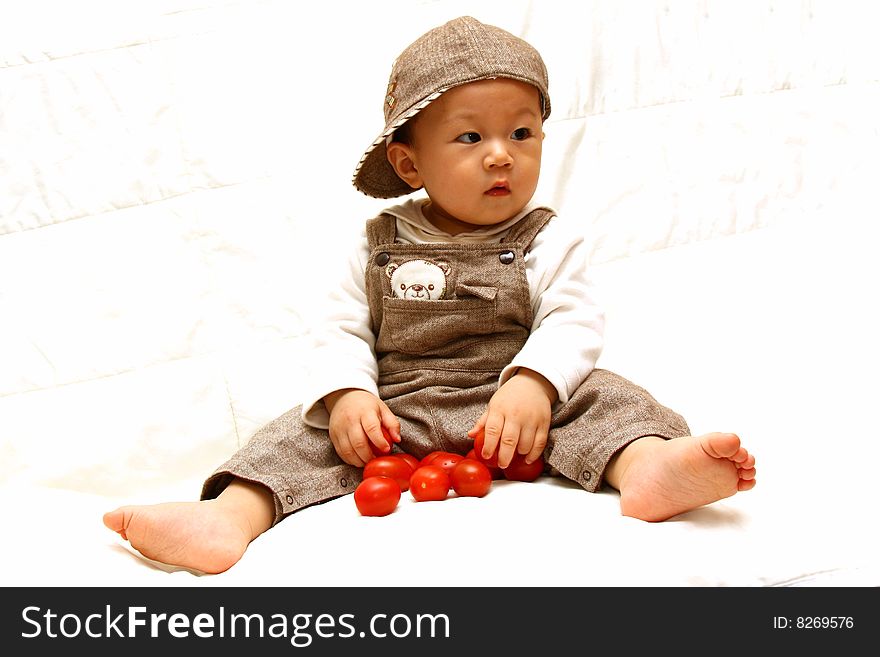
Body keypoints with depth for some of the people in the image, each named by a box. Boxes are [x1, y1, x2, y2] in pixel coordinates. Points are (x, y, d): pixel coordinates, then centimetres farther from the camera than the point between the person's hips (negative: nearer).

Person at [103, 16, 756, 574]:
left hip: (513, 404, -1)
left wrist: (532, 382, -29)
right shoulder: (382, 244, 8)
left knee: (594, 394, -25)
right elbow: (344, 331, 4)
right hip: (396, 415, 2)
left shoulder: (548, 239, 3)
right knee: (308, 429, -17)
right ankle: (230, 516, -35)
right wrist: (347, 394, -17)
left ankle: (649, 463, -52)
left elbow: (572, 323, -9)